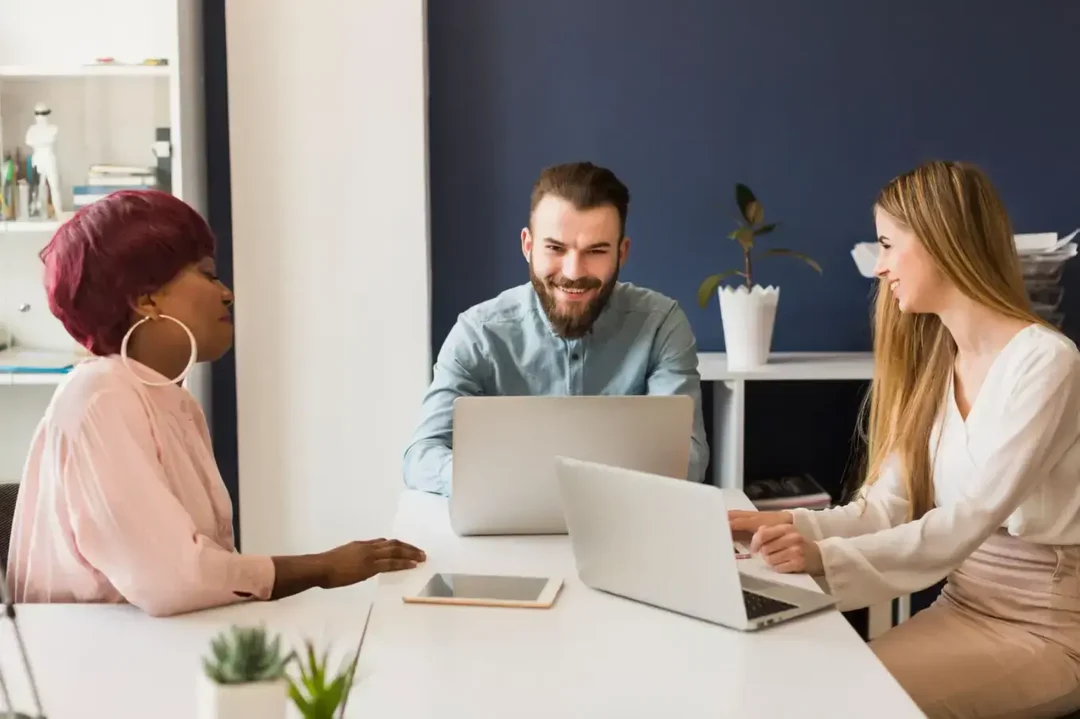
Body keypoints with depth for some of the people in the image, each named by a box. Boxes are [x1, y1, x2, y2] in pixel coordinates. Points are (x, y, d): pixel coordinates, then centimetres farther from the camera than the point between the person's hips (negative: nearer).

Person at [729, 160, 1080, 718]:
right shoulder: (938, 364, 8)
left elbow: (968, 520, -27)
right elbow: (885, 507, 2)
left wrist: (826, 558, -38)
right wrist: (787, 525, -14)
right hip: (963, 606, 6)